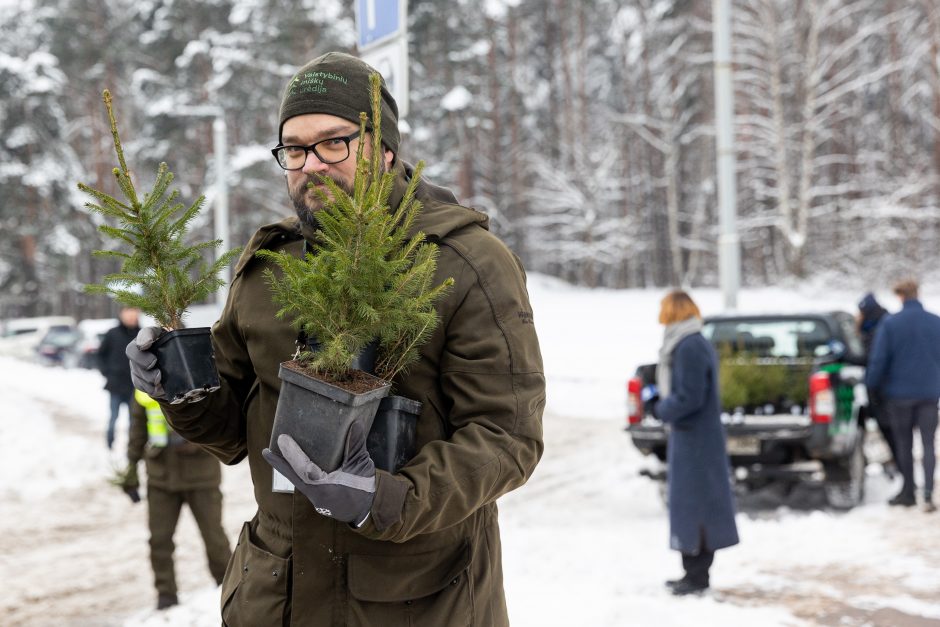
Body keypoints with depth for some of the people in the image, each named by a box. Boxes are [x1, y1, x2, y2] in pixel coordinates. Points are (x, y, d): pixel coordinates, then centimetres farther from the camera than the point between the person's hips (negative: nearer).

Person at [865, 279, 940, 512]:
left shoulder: (890, 324, -9)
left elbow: (878, 360, -9)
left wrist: (870, 386, 5)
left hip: (899, 392, -2)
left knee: (904, 443, 12)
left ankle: (908, 493, 20)